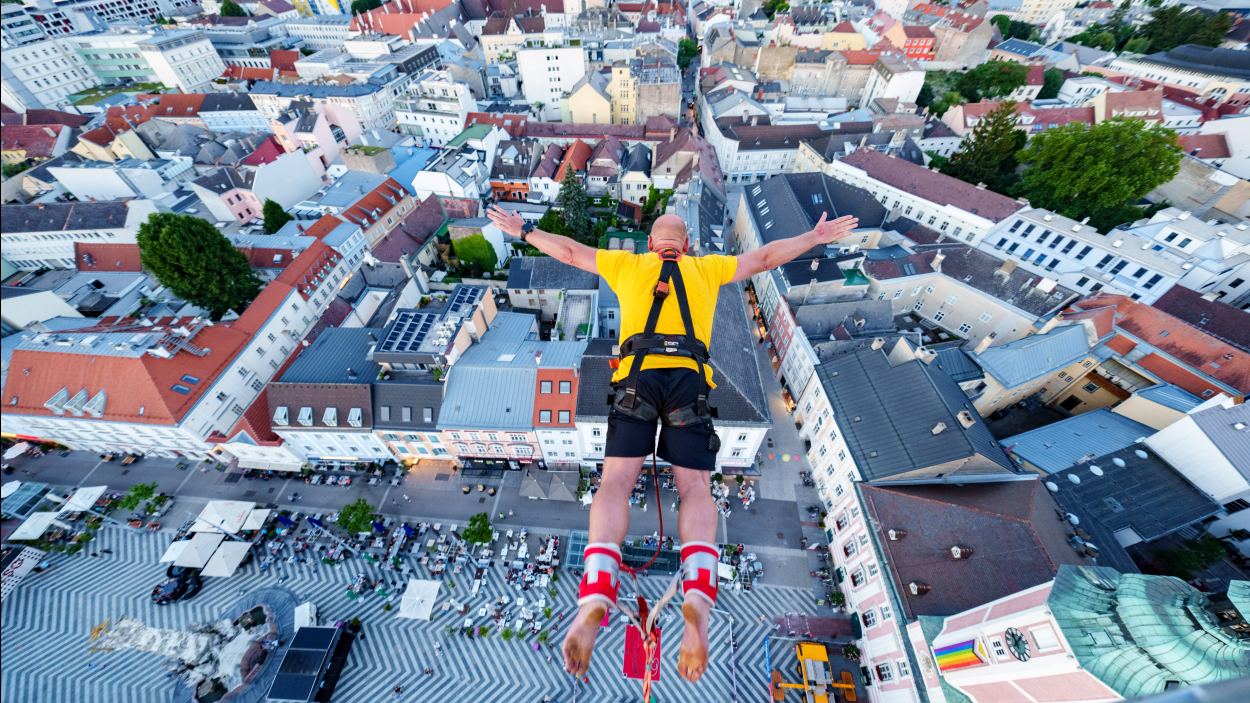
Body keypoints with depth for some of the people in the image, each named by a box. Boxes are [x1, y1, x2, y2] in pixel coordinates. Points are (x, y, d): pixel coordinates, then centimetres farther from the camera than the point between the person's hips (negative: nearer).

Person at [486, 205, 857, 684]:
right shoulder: (708, 267, 27)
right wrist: (817, 237, 49)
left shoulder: (626, 264, 27)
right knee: (695, 486, -3)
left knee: (616, 480, -7)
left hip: (637, 374, 0)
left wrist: (523, 230, 50)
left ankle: (595, 597, -26)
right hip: (688, 377, 1)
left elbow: (569, 251, 34)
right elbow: (766, 256, 34)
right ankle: (698, 597, -25)